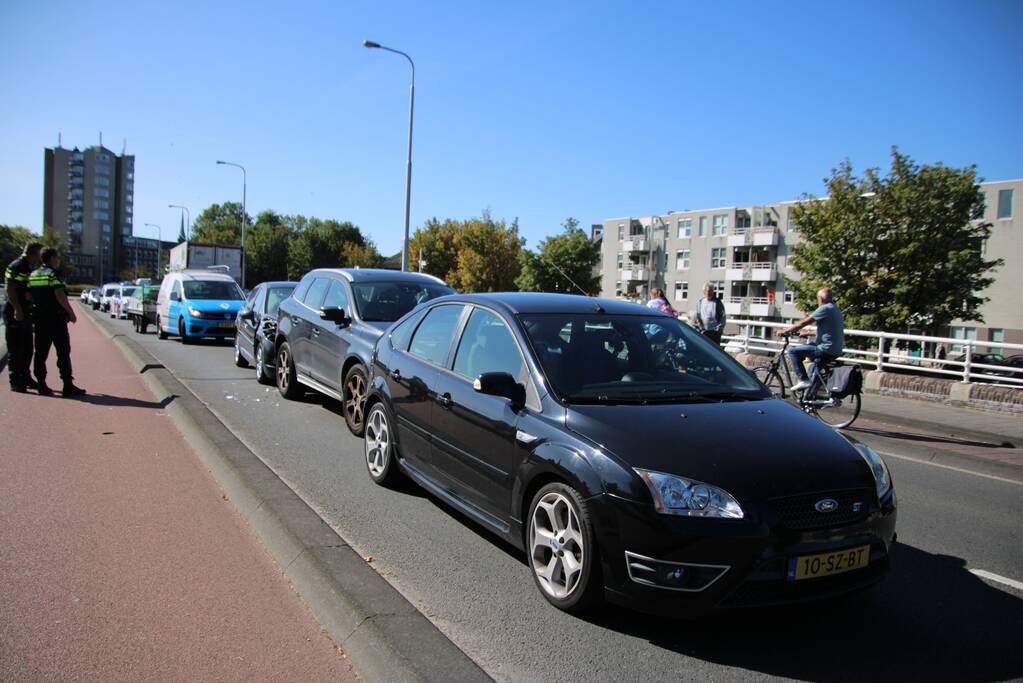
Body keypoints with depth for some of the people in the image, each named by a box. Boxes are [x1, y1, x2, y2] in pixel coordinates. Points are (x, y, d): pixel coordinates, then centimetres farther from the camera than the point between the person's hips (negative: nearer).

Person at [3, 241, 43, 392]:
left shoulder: (30, 268, 16)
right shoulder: (16, 266, -11)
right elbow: (10, 289, -18)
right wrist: (17, 309, -24)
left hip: (26, 313, 9)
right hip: (15, 313, -9)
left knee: (27, 348, 13)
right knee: (15, 349, -4)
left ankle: (25, 378, 23)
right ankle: (15, 382, 0)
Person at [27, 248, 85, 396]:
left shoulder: (33, 275, 12)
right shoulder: (53, 274, -10)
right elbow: (59, 295, -21)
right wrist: (71, 312, -16)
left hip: (39, 318, 7)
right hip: (56, 317, -7)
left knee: (41, 352, 9)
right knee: (63, 352, -4)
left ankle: (42, 385, 10)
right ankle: (68, 385, -6)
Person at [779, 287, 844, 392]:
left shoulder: (825, 309, -13)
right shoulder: (836, 309, 17)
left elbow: (803, 323, -12)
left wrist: (785, 331, -3)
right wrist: (808, 333, 32)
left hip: (826, 350, -10)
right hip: (836, 351, 10)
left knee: (793, 350, -6)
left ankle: (803, 380, -8)